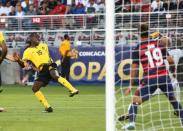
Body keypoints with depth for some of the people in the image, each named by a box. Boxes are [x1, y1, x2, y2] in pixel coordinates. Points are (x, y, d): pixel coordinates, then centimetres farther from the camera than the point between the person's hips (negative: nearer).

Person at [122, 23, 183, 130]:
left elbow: (134, 69, -2)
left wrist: (130, 86, 1)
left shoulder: (138, 49, 0)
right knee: (173, 99, 22)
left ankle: (131, 122, -10)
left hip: (150, 79, -3)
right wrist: (174, 71, 25)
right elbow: (170, 60, 6)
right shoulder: (159, 44, 8)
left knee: (135, 100, 6)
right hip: (164, 76, 3)